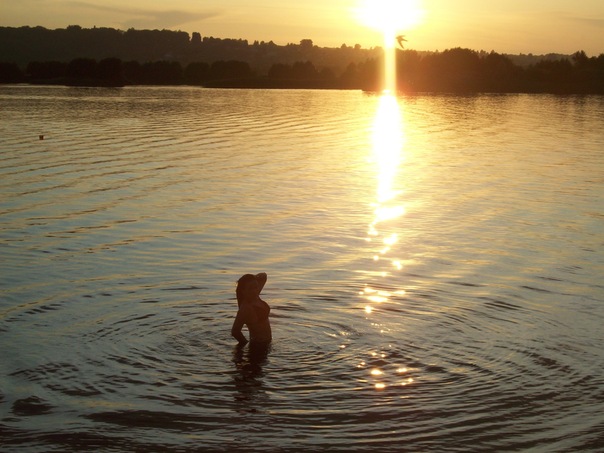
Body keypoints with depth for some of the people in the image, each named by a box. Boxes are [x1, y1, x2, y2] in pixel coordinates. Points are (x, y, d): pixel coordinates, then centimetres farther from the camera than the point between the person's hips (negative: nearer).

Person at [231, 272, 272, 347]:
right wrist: (244, 342, -9)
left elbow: (263, 276, 13)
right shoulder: (245, 308, -23)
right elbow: (235, 332, -26)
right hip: (258, 345, -9)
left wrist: (254, 278, -8)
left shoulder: (256, 298, 1)